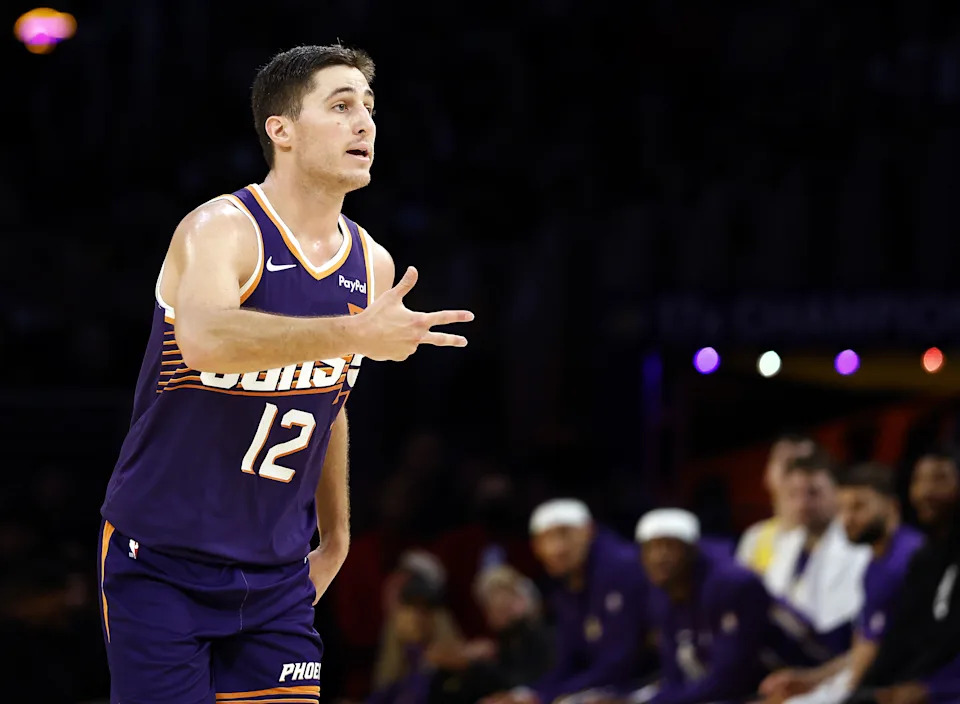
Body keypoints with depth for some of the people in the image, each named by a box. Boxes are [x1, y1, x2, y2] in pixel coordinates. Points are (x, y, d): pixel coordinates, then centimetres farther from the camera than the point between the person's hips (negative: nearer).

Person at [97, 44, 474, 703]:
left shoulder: (372, 265, 6)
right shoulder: (221, 230, -16)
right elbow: (204, 339, -39)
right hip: (161, 565, -6)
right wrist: (357, 334, -47)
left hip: (276, 575, 6)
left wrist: (335, 538, 22)